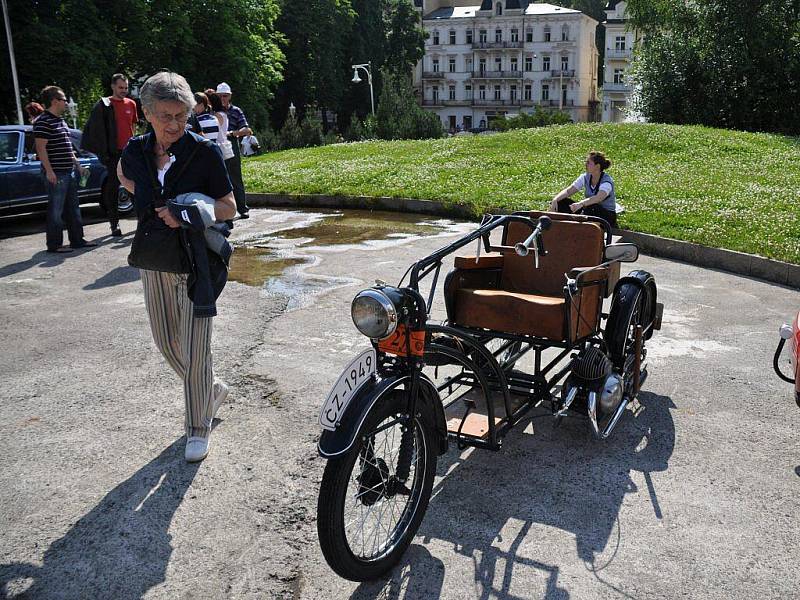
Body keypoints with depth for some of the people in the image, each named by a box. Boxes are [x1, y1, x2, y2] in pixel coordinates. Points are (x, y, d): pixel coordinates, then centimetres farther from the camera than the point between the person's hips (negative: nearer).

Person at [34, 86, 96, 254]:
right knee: (56, 210, -4)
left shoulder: (61, 121, 18)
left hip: (69, 172, 10)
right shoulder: (43, 122, -12)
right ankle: (54, 244, 3)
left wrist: (77, 165, 22)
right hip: (55, 174, -10)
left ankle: (77, 239, 21)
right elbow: (40, 148, -17)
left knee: (73, 208, 13)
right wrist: (49, 171, -21)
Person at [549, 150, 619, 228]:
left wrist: (581, 204, -56)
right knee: (561, 203, -12)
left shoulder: (607, 181, -20)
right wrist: (555, 199, -26)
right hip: (589, 212, 6)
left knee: (590, 207, -39)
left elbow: (598, 198, -39)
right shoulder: (585, 177, 0)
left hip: (607, 216, -6)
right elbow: (568, 191, -7)